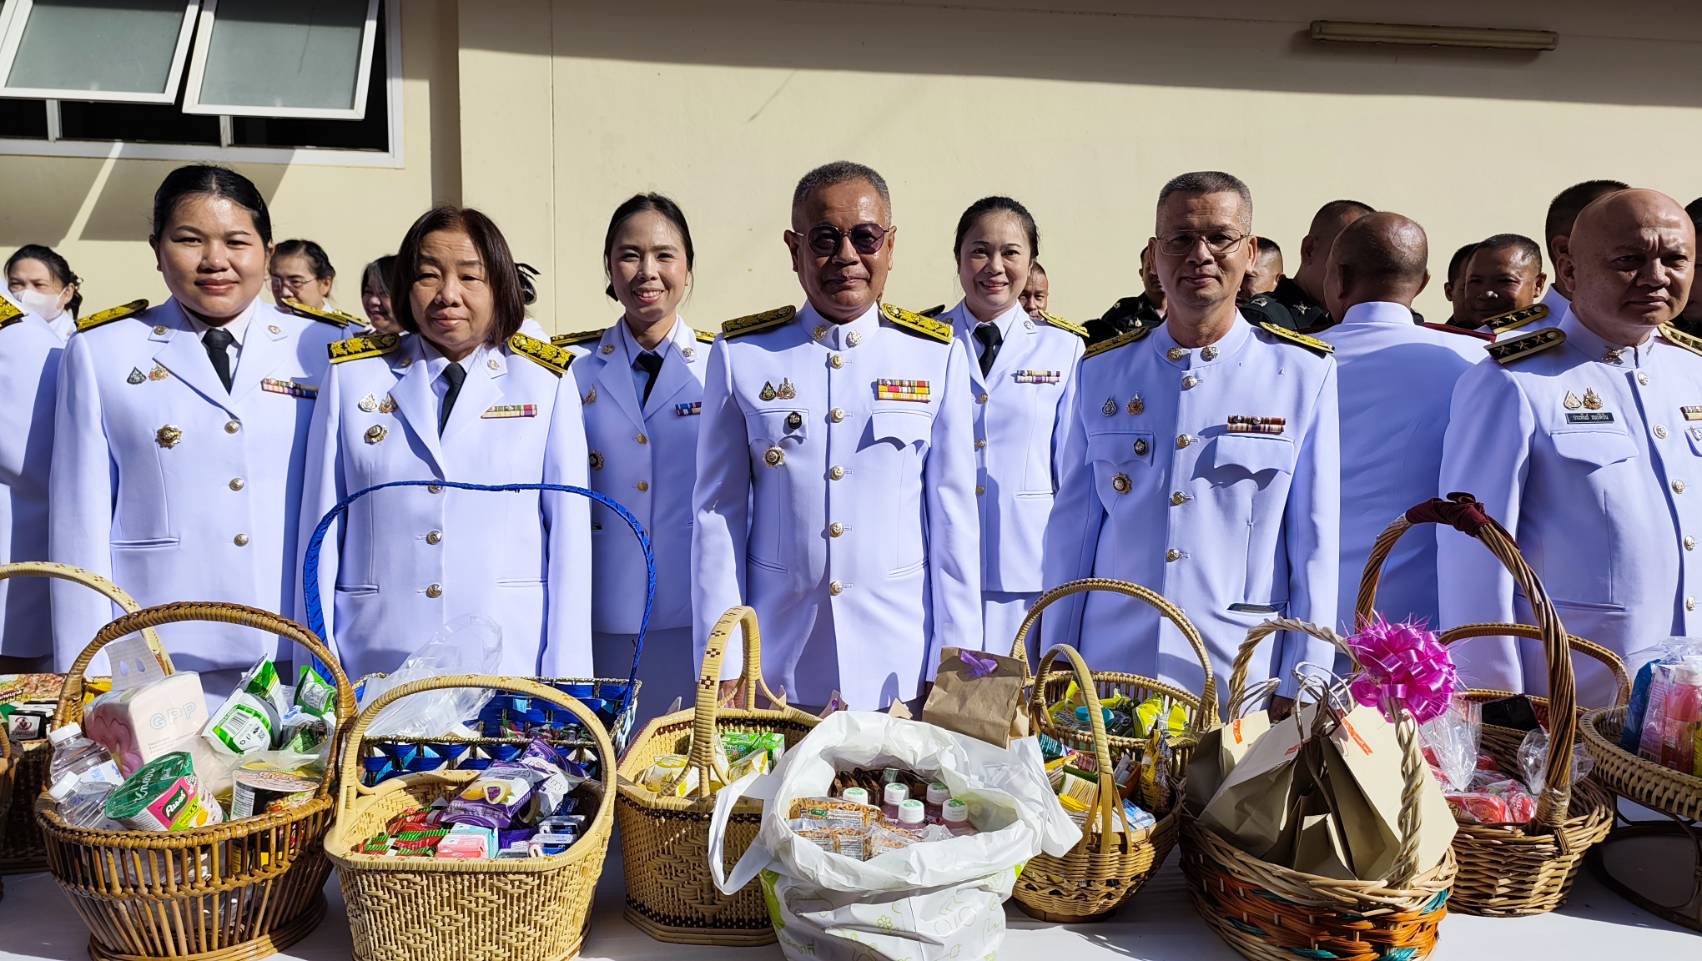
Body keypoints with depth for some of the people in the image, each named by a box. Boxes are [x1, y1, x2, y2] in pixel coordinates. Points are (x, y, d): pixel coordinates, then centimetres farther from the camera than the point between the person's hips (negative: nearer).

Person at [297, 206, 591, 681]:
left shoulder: (545, 381, 3)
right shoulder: (352, 374, 7)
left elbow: (569, 532, 0)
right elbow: (322, 525, 6)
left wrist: (563, 682, -4)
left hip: (512, 662, -1)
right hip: (373, 667, 1)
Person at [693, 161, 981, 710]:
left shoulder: (937, 356, 1)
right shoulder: (741, 355, 0)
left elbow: (953, 514, 2)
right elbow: (719, 511, 1)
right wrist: (723, 666, -2)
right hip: (775, 659, 0)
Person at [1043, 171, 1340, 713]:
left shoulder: (1306, 373, -1)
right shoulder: (1101, 371, 5)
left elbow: (1318, 541, -2)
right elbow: (1071, 528, 7)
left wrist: (1299, 689, -4)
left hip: (1241, 684, -2)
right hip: (1108, 677, 2)